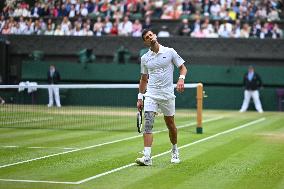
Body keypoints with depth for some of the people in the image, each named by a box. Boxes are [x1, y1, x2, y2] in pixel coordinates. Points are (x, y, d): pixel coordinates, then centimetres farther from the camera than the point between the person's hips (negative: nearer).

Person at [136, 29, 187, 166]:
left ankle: (175, 151, 35)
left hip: (167, 95, -1)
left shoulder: (170, 52, 0)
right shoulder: (145, 58, 8)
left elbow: (183, 68, 5)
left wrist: (181, 79, -16)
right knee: (148, 124, -15)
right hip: (151, 95, 1)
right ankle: (147, 157, -20)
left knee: (171, 125, 10)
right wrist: (140, 98, 13)